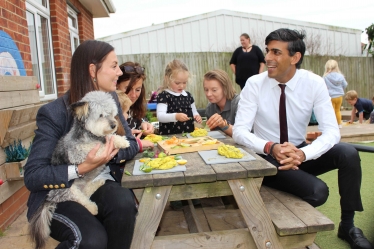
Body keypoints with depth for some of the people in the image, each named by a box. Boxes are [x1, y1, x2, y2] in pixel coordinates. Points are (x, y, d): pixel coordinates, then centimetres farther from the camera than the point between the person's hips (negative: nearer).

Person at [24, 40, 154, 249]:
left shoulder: (110, 99, 1)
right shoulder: (54, 113, -15)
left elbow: (129, 144, 1)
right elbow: (33, 176, -16)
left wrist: (109, 152, -20)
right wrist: (83, 169, -28)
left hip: (100, 186, 4)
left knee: (124, 202, -30)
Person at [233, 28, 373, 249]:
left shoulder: (314, 83, -10)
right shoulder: (255, 84, -13)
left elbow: (331, 131, -16)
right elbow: (239, 131, -18)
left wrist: (303, 153, -36)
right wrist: (271, 148, -36)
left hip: (300, 152, 3)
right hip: (268, 158, -3)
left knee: (349, 153, -22)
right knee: (317, 191, -27)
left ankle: (347, 225, 0)